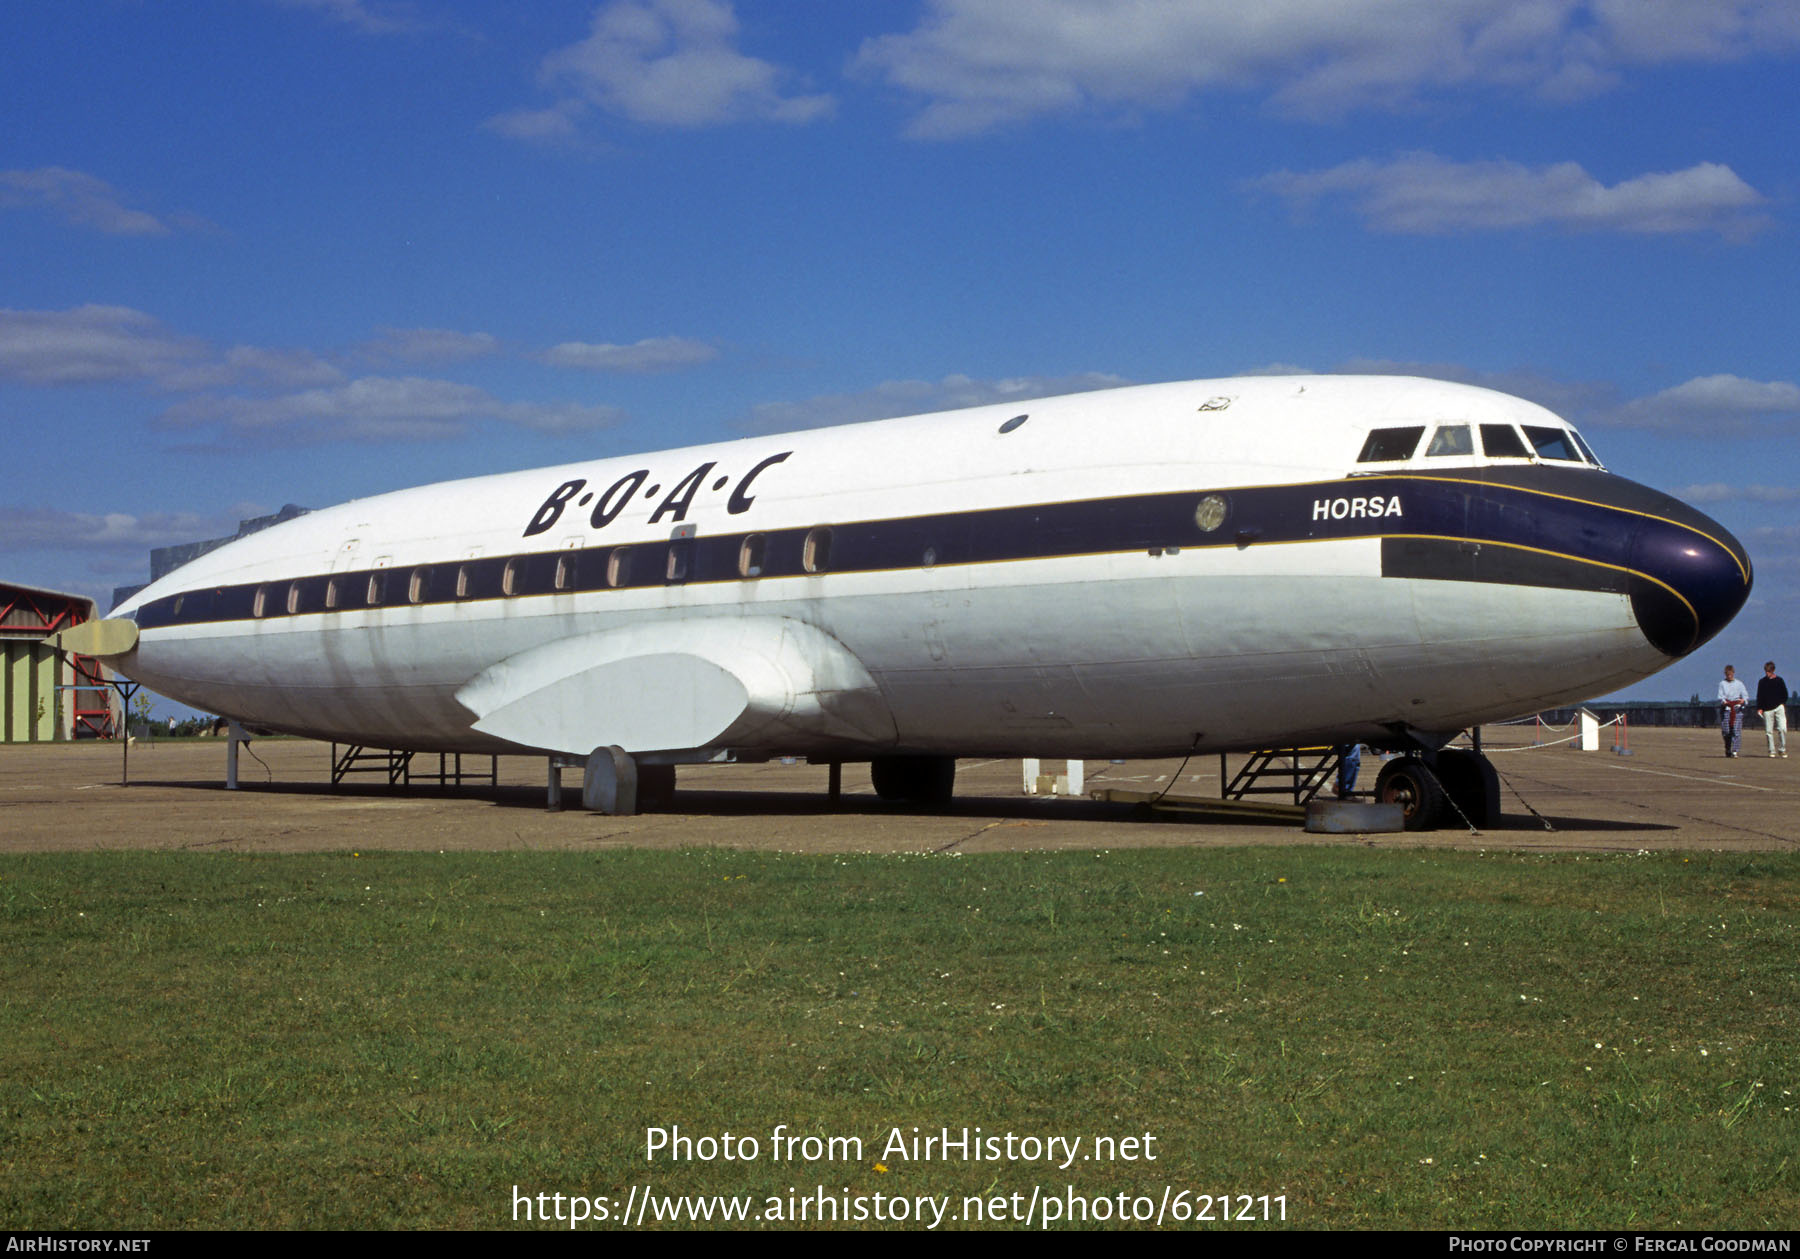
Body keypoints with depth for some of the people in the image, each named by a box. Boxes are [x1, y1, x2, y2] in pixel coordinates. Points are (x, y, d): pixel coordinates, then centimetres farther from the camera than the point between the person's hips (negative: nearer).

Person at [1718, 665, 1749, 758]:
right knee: (1726, 731, -1)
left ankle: (1734, 751, -11)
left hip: (1737, 709, 0)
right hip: (1725, 709, 0)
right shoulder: (1722, 684, 12)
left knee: (1736, 730, -10)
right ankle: (1727, 749, 18)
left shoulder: (1739, 684, 13)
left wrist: (1743, 700, -18)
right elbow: (1720, 696, 1)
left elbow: (1745, 695, 5)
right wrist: (1724, 701, -21)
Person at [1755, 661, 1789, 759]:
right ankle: (1772, 751, 8)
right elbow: (1759, 696, 10)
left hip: (1779, 707, -1)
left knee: (1783, 729, -12)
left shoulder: (1779, 680, 8)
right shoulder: (1762, 682, 10)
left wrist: (1782, 703, -1)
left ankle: (1783, 750, -3)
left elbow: (1785, 694, 13)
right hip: (1767, 709, 1)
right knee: (1769, 731, 0)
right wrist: (1759, 708, 1)